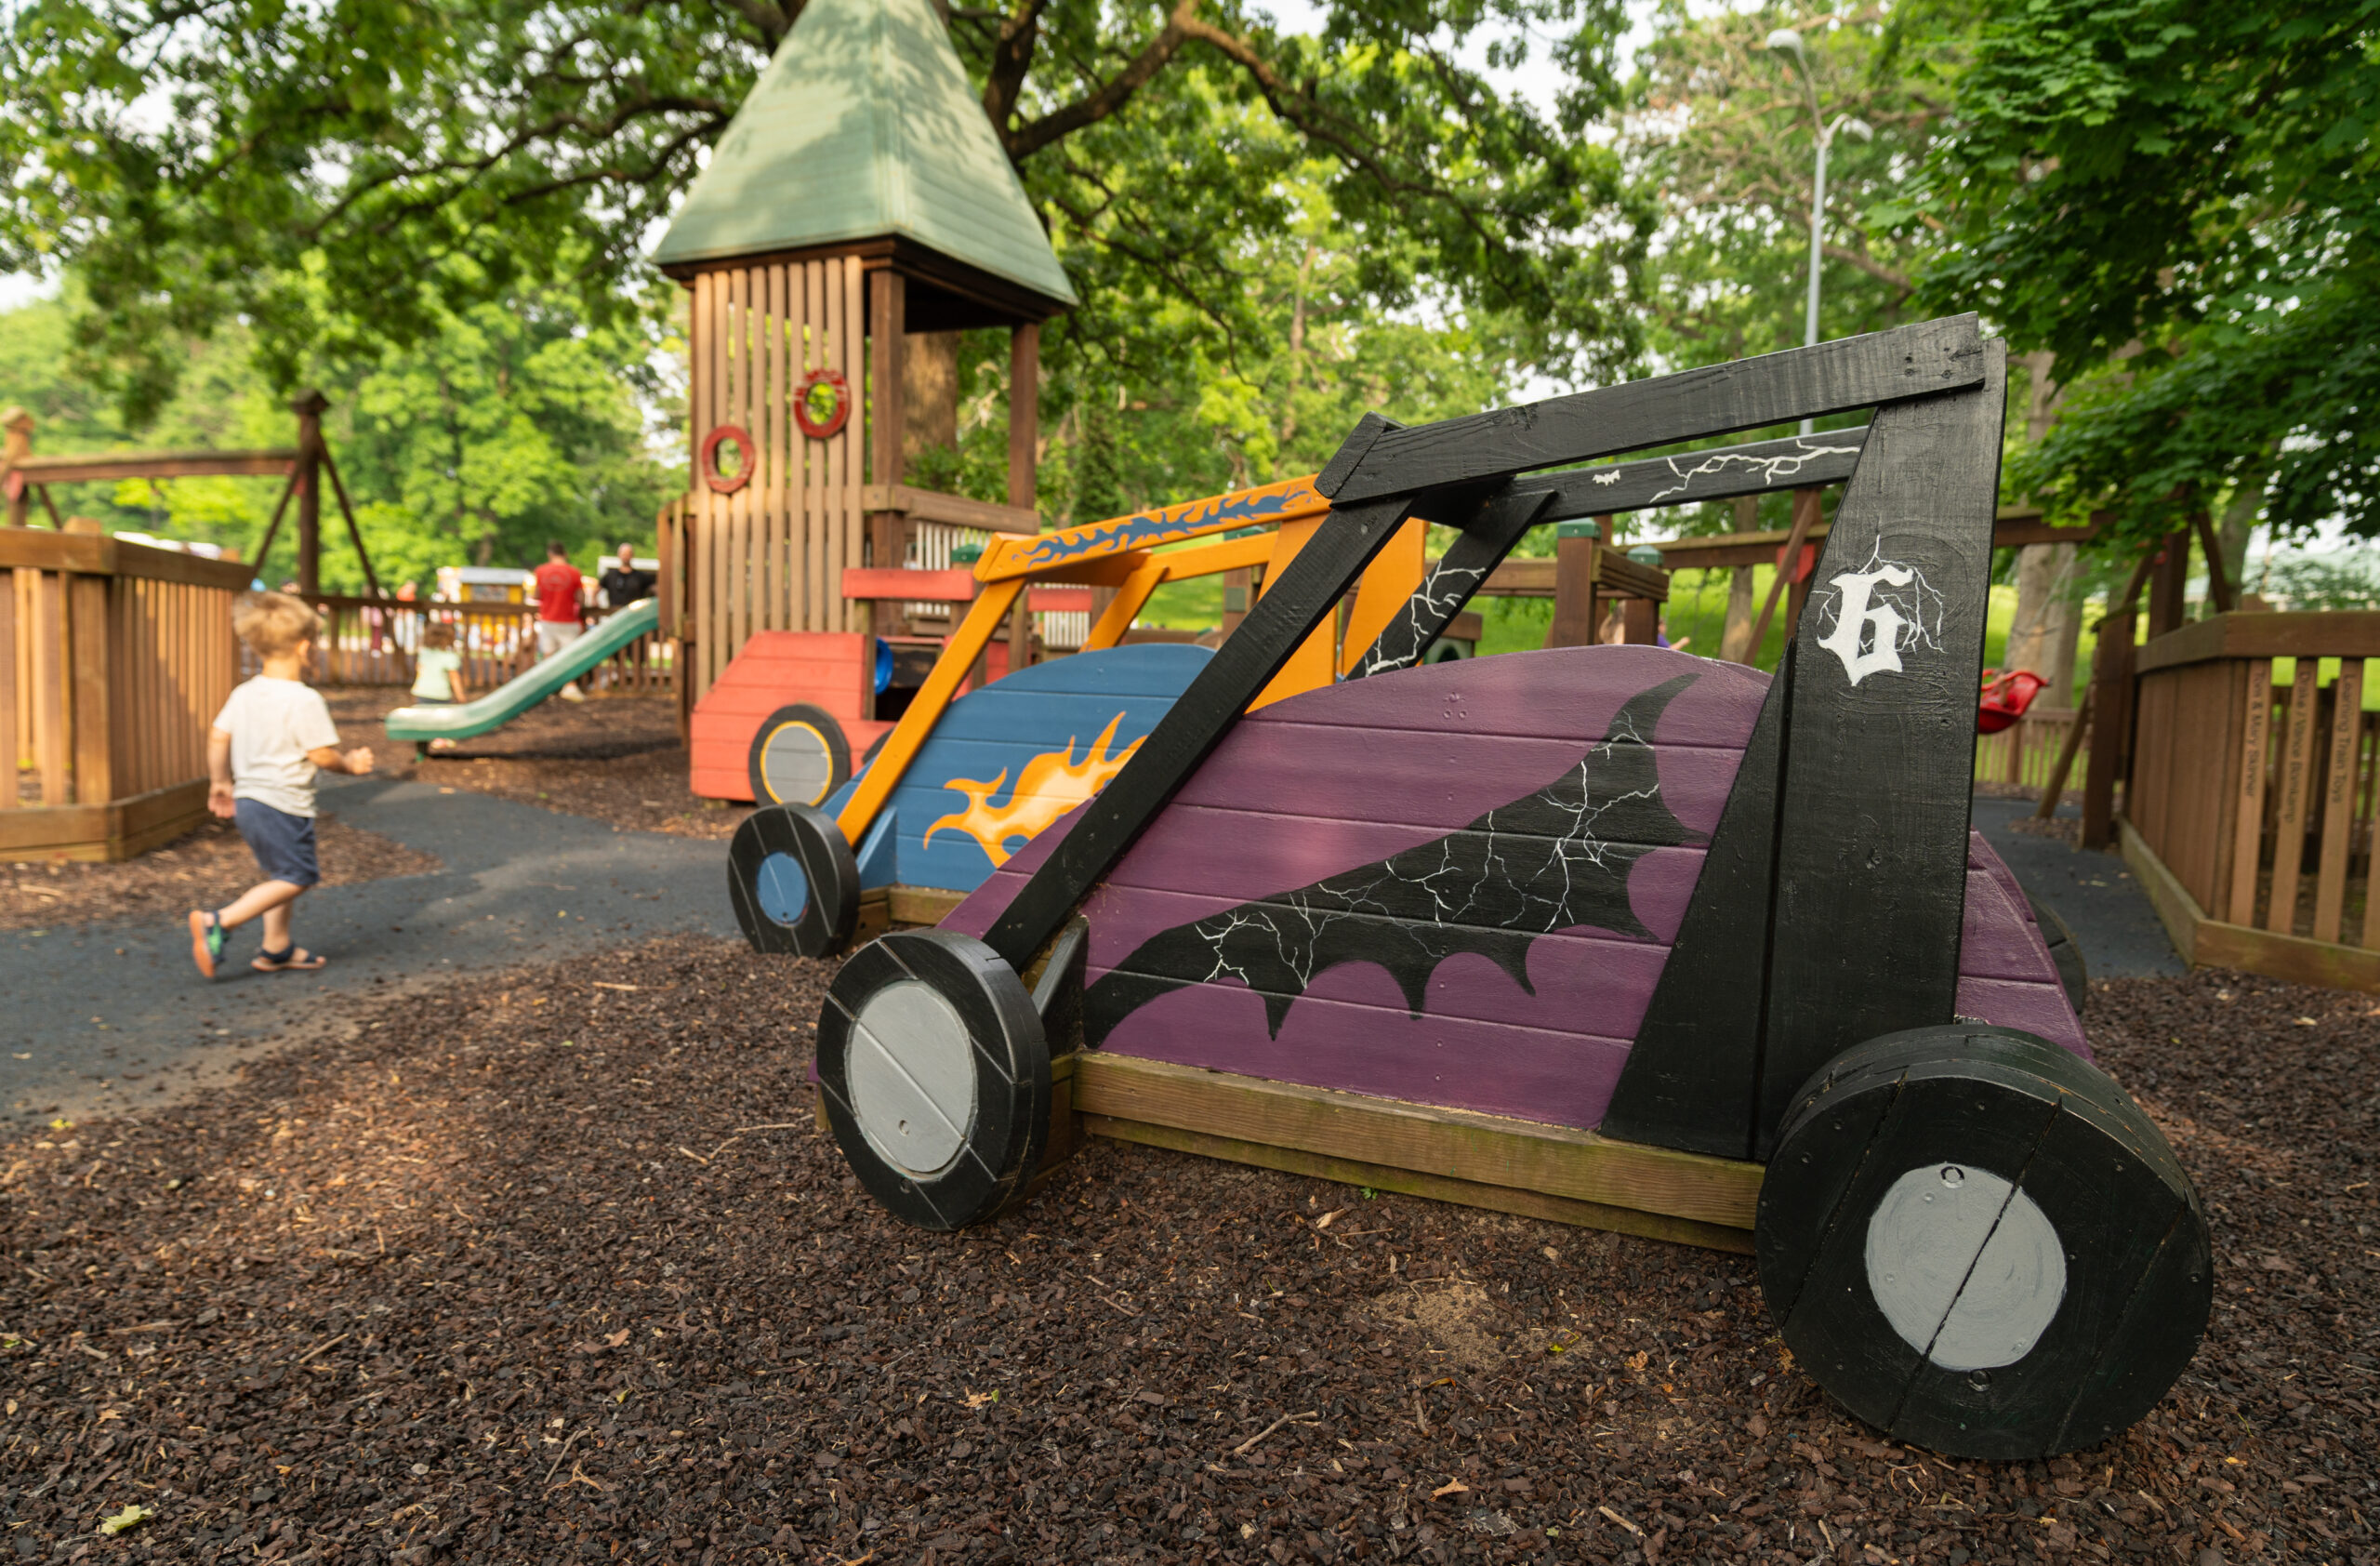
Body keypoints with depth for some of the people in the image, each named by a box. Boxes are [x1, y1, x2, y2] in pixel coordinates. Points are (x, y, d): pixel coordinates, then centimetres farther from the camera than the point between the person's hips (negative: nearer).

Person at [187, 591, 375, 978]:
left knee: (279, 873, 19)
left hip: (247, 798, 9)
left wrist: (220, 782, 22)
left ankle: (277, 948, 25)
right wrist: (351, 763, 3)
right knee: (295, 878, 0)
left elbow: (217, 737, 10)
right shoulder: (304, 700, -17)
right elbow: (322, 755, -16)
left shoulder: (243, 695, 7)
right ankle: (217, 922, -10)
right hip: (283, 804, -9)